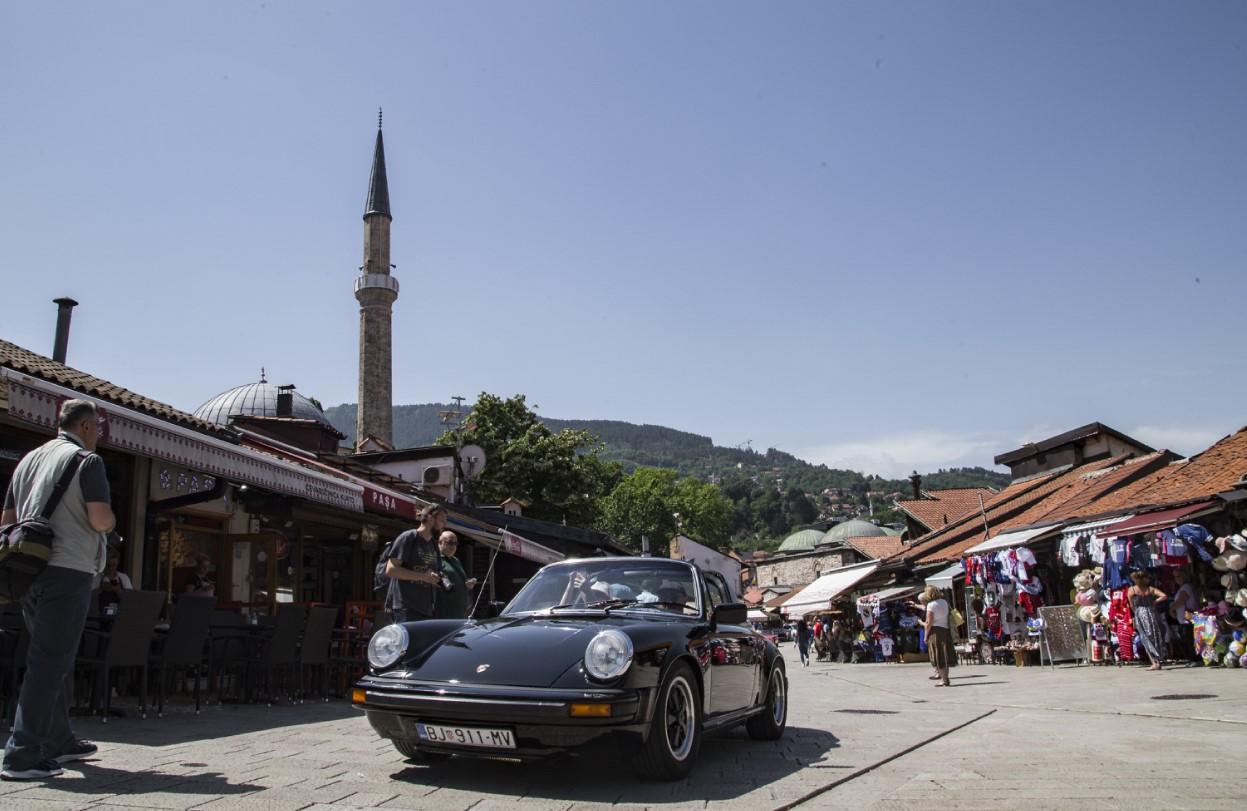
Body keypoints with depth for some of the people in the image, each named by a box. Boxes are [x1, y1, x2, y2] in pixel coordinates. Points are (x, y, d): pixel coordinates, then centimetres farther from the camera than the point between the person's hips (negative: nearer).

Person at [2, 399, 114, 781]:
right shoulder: (87, 461, -6)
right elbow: (100, 520, -16)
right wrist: (110, 522, 6)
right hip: (69, 570, -8)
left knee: (53, 658, 18)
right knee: (49, 663, -6)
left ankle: (59, 741, 28)